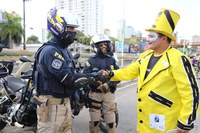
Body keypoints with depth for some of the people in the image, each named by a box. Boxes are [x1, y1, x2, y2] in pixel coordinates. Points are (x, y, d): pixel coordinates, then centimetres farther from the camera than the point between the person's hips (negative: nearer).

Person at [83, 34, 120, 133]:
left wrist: (109, 84, -15)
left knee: (111, 120, 6)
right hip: (95, 93, -1)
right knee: (94, 120, 11)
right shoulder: (91, 61, -1)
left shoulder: (112, 60, 8)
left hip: (109, 93, 2)